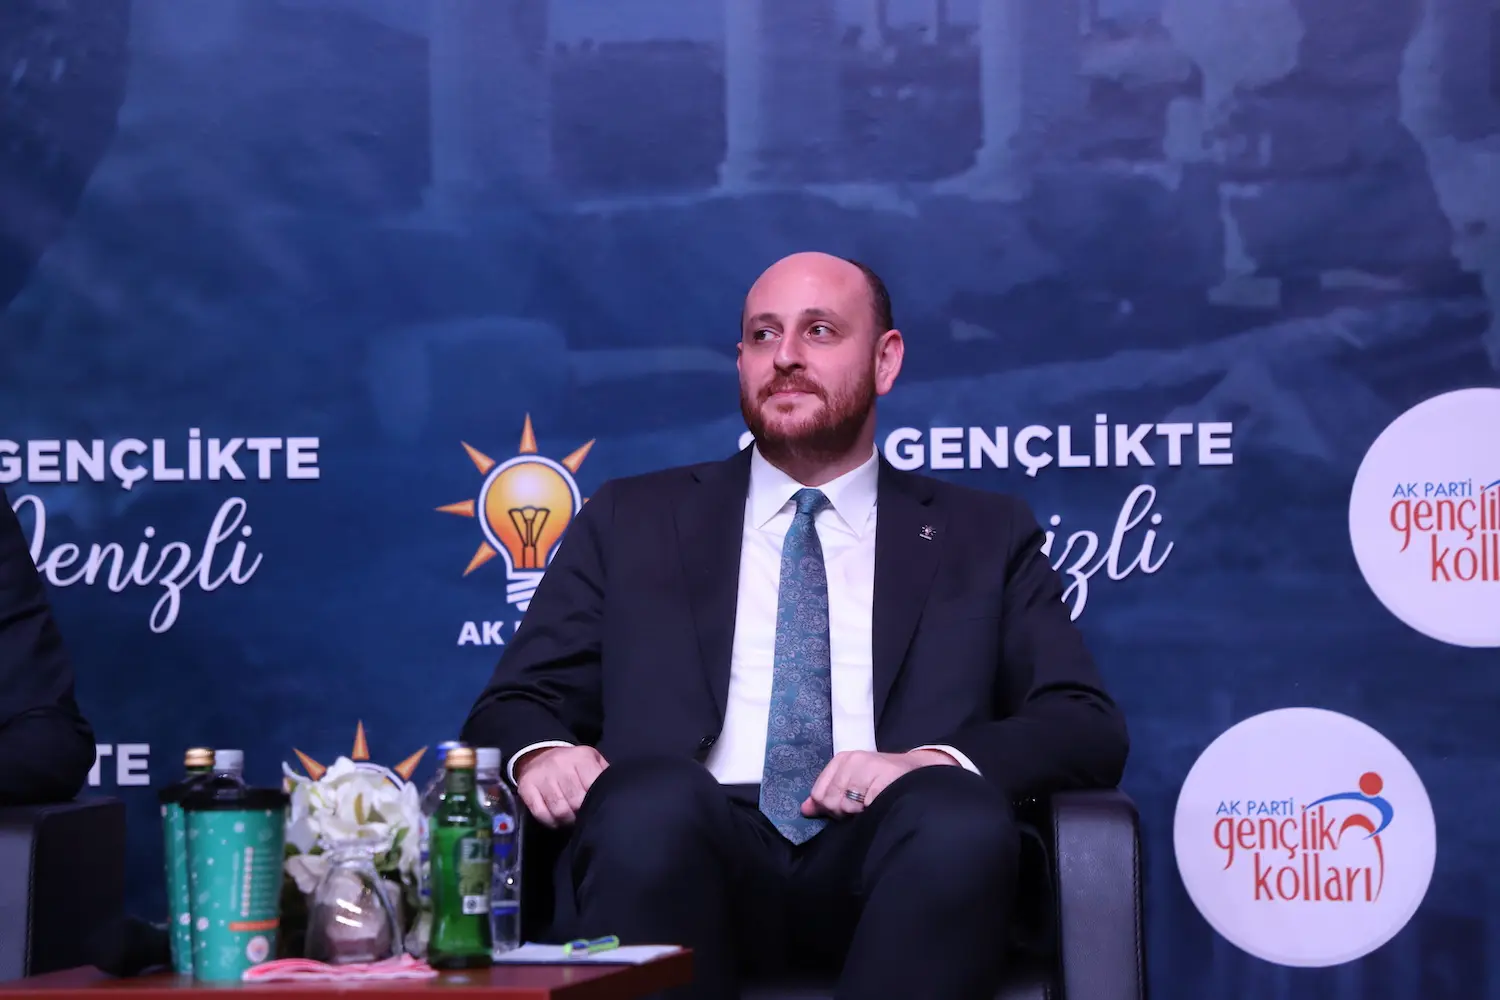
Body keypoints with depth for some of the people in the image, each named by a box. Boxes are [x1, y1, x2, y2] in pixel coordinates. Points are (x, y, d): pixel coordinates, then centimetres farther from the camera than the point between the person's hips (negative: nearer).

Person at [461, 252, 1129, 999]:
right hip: (691, 849, 0)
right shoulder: (631, 521, 21)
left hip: (886, 861, 1)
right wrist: (543, 754, -9)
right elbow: (513, 704, 17)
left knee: (962, 816, -35)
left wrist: (937, 761, -12)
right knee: (654, 800, -36)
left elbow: (1089, 728, 9)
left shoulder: (985, 537, 20)